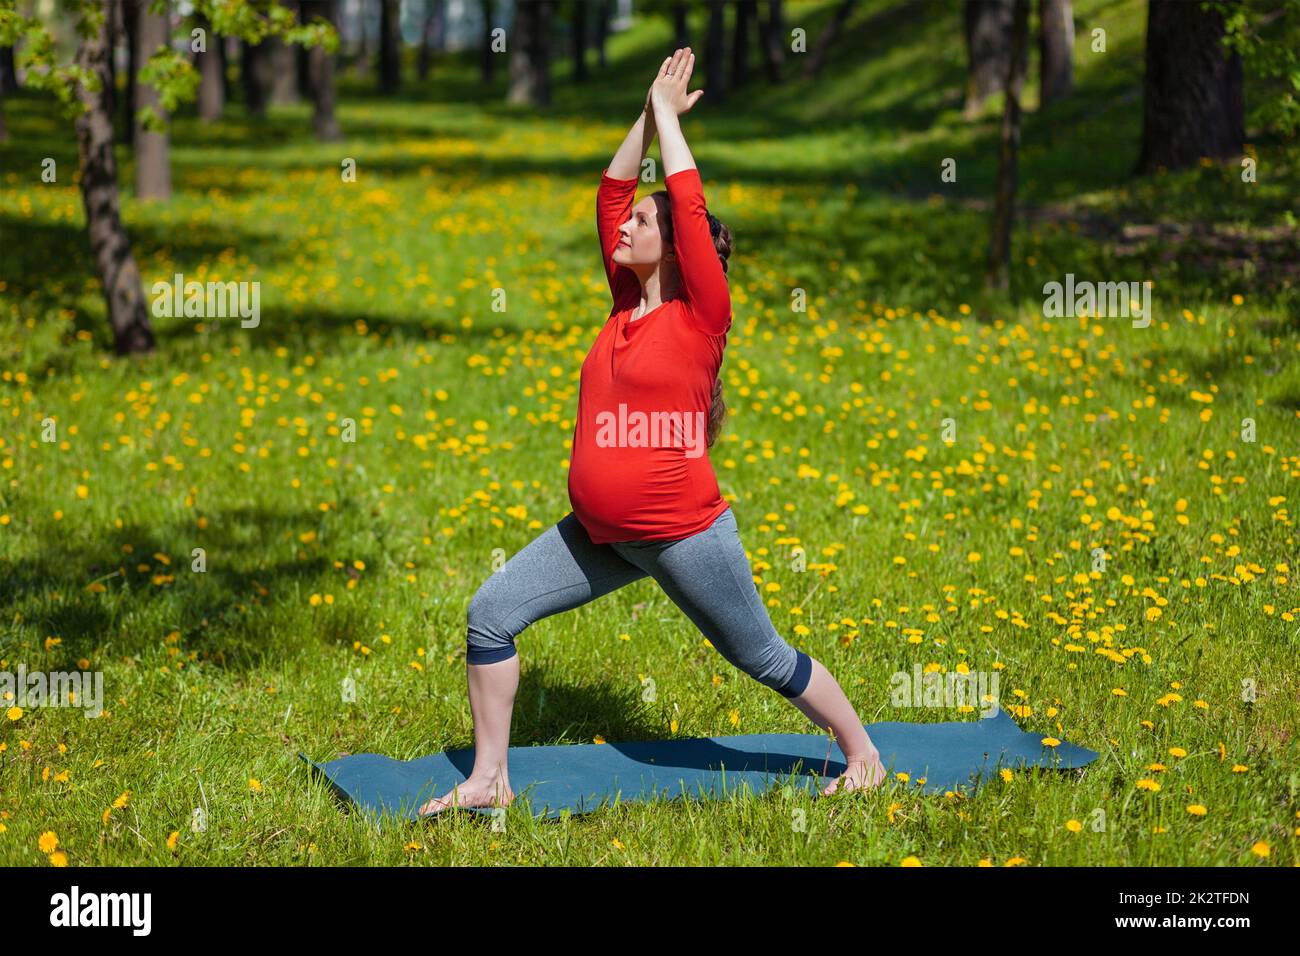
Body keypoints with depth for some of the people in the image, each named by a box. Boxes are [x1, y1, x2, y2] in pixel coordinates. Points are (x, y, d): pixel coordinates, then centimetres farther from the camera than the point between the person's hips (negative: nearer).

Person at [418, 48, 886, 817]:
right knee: (490, 615, -3)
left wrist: (670, 113, -5)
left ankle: (863, 752, 27)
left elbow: (689, 201, -15)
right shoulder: (626, 302, 8)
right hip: (599, 532, 7)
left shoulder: (702, 314, -10)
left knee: (762, 658, 7)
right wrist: (651, 113, 9)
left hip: (684, 531, -7)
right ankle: (490, 778, 5)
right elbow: (611, 188, 12)